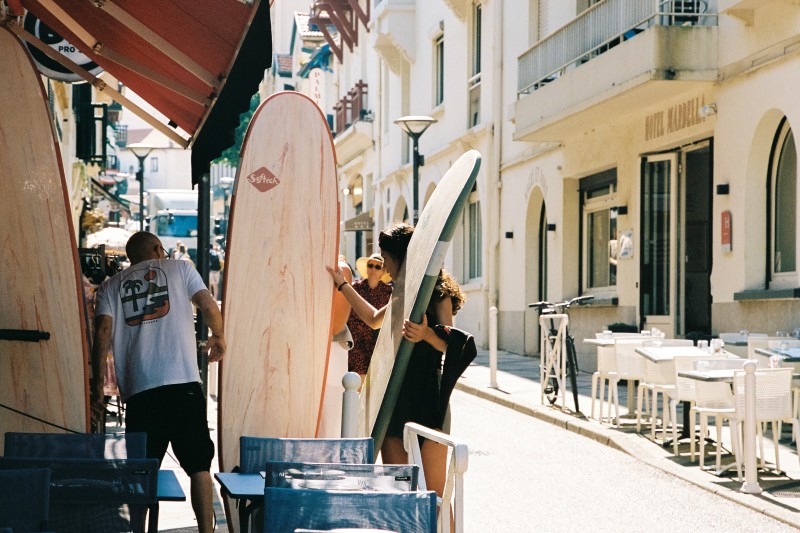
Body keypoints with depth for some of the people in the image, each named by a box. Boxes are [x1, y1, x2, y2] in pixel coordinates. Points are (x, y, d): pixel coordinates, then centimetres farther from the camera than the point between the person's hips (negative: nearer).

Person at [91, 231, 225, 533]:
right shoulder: (179, 269, 14)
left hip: (138, 391, 2)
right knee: (199, 465, 1)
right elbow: (209, 308, 4)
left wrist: (97, 384, 6)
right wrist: (218, 337, 24)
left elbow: (103, 332, 4)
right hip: (183, 384, -2)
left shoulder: (111, 287, 17)